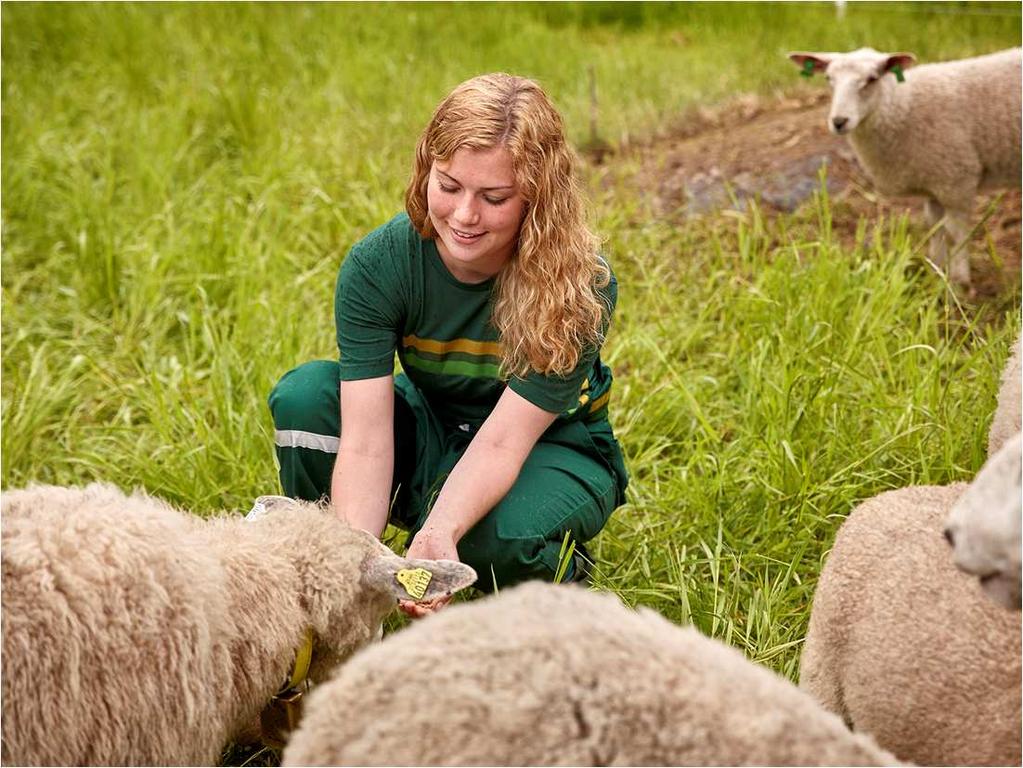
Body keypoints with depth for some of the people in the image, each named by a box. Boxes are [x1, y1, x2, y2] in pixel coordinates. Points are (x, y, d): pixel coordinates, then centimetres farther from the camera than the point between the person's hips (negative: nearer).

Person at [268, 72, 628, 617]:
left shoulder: (580, 285, -27)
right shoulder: (378, 265, -22)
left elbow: (501, 442, -31)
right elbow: (365, 439, -28)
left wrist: (440, 533, -50)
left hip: (549, 450, -2)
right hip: (432, 437, 3)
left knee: (497, 533, -37)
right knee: (305, 394, -24)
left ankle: (556, 574, 1)